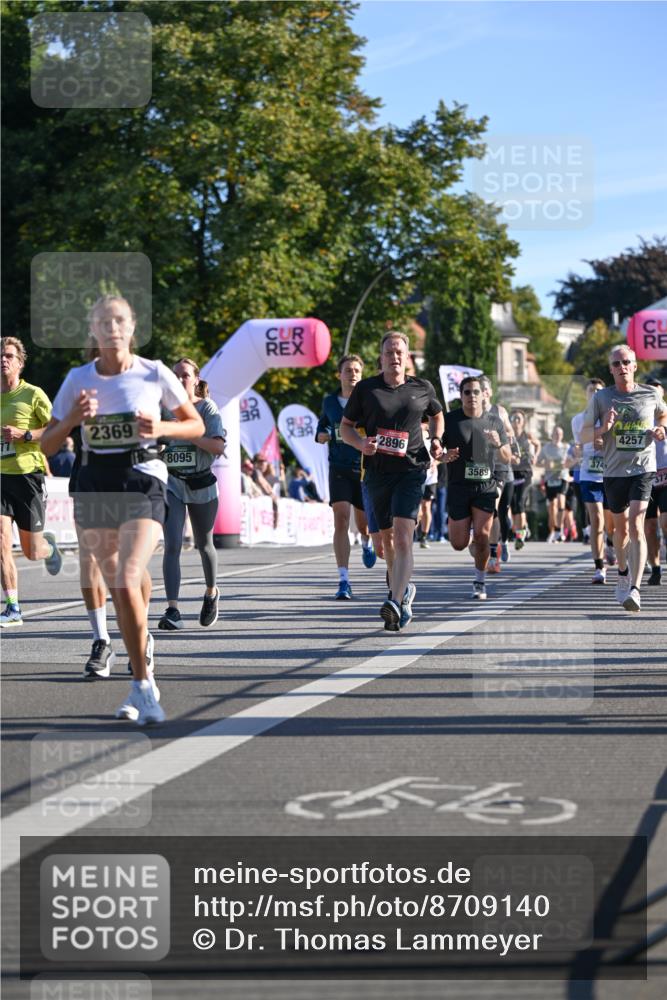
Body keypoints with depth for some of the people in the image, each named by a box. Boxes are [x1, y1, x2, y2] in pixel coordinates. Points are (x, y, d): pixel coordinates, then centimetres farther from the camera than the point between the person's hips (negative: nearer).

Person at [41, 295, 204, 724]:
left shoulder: (155, 374, -2)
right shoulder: (79, 379, 3)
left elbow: (197, 425, 8)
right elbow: (48, 444, 6)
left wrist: (161, 428, -11)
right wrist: (73, 418, -13)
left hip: (143, 482, -3)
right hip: (95, 485, 3)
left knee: (128, 582, -20)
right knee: (117, 587, 6)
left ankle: (141, 685, -10)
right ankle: (144, 679, 22)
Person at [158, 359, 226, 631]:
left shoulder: (207, 408, -4)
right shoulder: (165, 408, 4)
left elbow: (218, 446, -16)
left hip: (201, 484, -1)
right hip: (172, 483, 1)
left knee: (204, 545, 16)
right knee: (172, 545, -14)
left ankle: (211, 593, 44)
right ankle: (172, 611, -19)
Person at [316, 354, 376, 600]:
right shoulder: (329, 402, 5)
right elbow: (323, 423, 21)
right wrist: (321, 435, -2)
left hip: (365, 469, -1)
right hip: (339, 470, 1)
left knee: (364, 524, 11)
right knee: (341, 521, -14)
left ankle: (367, 543, 52)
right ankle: (344, 582, -17)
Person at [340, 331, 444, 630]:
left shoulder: (422, 388, 6)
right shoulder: (365, 389, 3)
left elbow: (436, 414, 26)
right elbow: (345, 426, 10)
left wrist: (436, 440, 7)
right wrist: (360, 443, -11)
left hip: (411, 471, -2)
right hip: (377, 471, 2)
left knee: (403, 536, -19)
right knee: (387, 537, 14)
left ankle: (395, 603, -29)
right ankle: (403, 589, 39)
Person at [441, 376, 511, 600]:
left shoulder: (495, 422, 7)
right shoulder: (449, 420, 0)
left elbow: (507, 458, 10)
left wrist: (498, 445, -11)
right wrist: (445, 457, -19)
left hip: (486, 487, 0)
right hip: (458, 487, 0)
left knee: (482, 535, -12)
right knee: (459, 544, -3)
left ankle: (480, 582, 6)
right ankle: (475, 546, 34)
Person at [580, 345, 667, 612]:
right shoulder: (600, 398, 0)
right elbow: (584, 435, 1)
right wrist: (603, 428, -19)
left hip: (643, 470, -2)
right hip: (614, 471, 2)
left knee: (636, 525, -18)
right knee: (621, 528, 15)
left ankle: (635, 589, -25)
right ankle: (623, 574, 42)